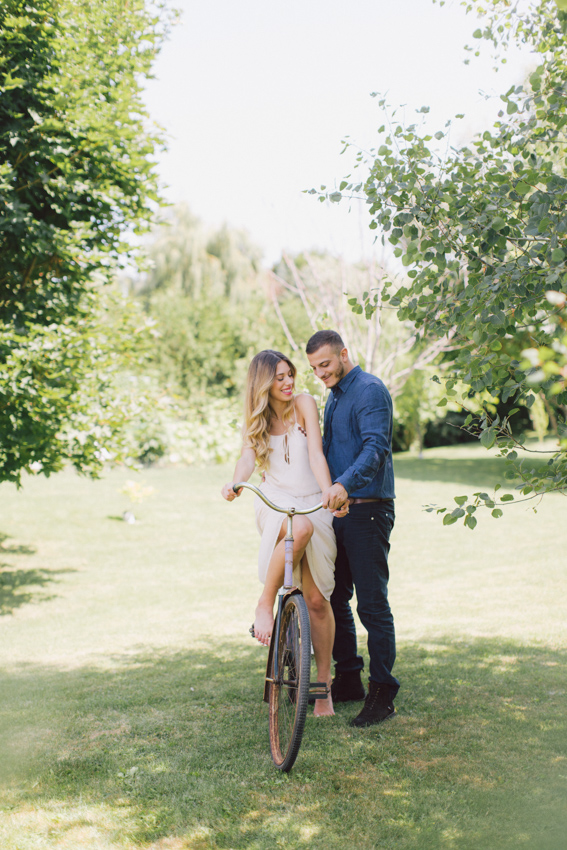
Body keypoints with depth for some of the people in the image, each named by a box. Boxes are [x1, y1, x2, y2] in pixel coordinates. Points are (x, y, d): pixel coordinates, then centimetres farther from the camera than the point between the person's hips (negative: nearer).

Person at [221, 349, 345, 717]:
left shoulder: (304, 404, 0)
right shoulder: (254, 419, 8)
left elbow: (316, 454, -11)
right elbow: (248, 456, -9)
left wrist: (330, 494, -27)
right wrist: (236, 483, -31)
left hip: (313, 502, 0)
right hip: (275, 502, 0)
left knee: (317, 599, -4)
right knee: (300, 528, -39)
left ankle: (324, 685, 10)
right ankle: (266, 604, -21)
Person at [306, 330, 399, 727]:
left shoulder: (370, 390, -11)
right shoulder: (333, 398, 19)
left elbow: (376, 447, -25)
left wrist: (344, 484, -40)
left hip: (368, 511, -9)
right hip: (339, 511, 9)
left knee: (372, 604, -6)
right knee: (334, 597, 13)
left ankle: (383, 694, 2)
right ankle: (348, 680, 25)